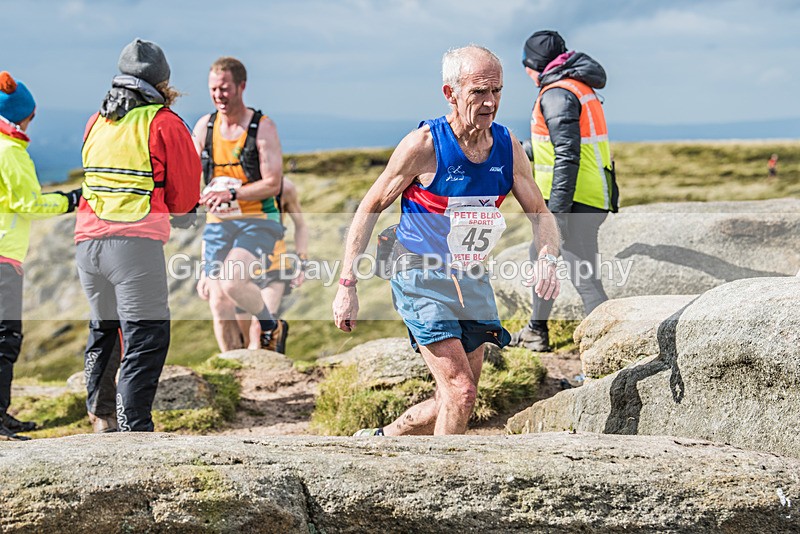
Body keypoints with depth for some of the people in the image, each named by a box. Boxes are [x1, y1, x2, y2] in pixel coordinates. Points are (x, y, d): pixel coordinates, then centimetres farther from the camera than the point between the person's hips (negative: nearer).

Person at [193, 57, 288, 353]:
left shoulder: (262, 127, -6)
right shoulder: (205, 126, 7)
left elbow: (272, 184, -12)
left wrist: (231, 194, -23)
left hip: (258, 222, -5)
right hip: (217, 224, 5)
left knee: (232, 282, -28)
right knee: (219, 306, -1)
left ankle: (271, 327, 0)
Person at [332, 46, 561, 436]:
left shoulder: (507, 146, -3)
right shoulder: (423, 145, -17)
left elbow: (540, 214, 5)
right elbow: (369, 209, -8)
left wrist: (547, 257, -18)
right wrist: (347, 285, -13)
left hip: (471, 280, 6)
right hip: (421, 277, -6)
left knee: (455, 401, 11)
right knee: (461, 393, -17)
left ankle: (378, 440, 34)